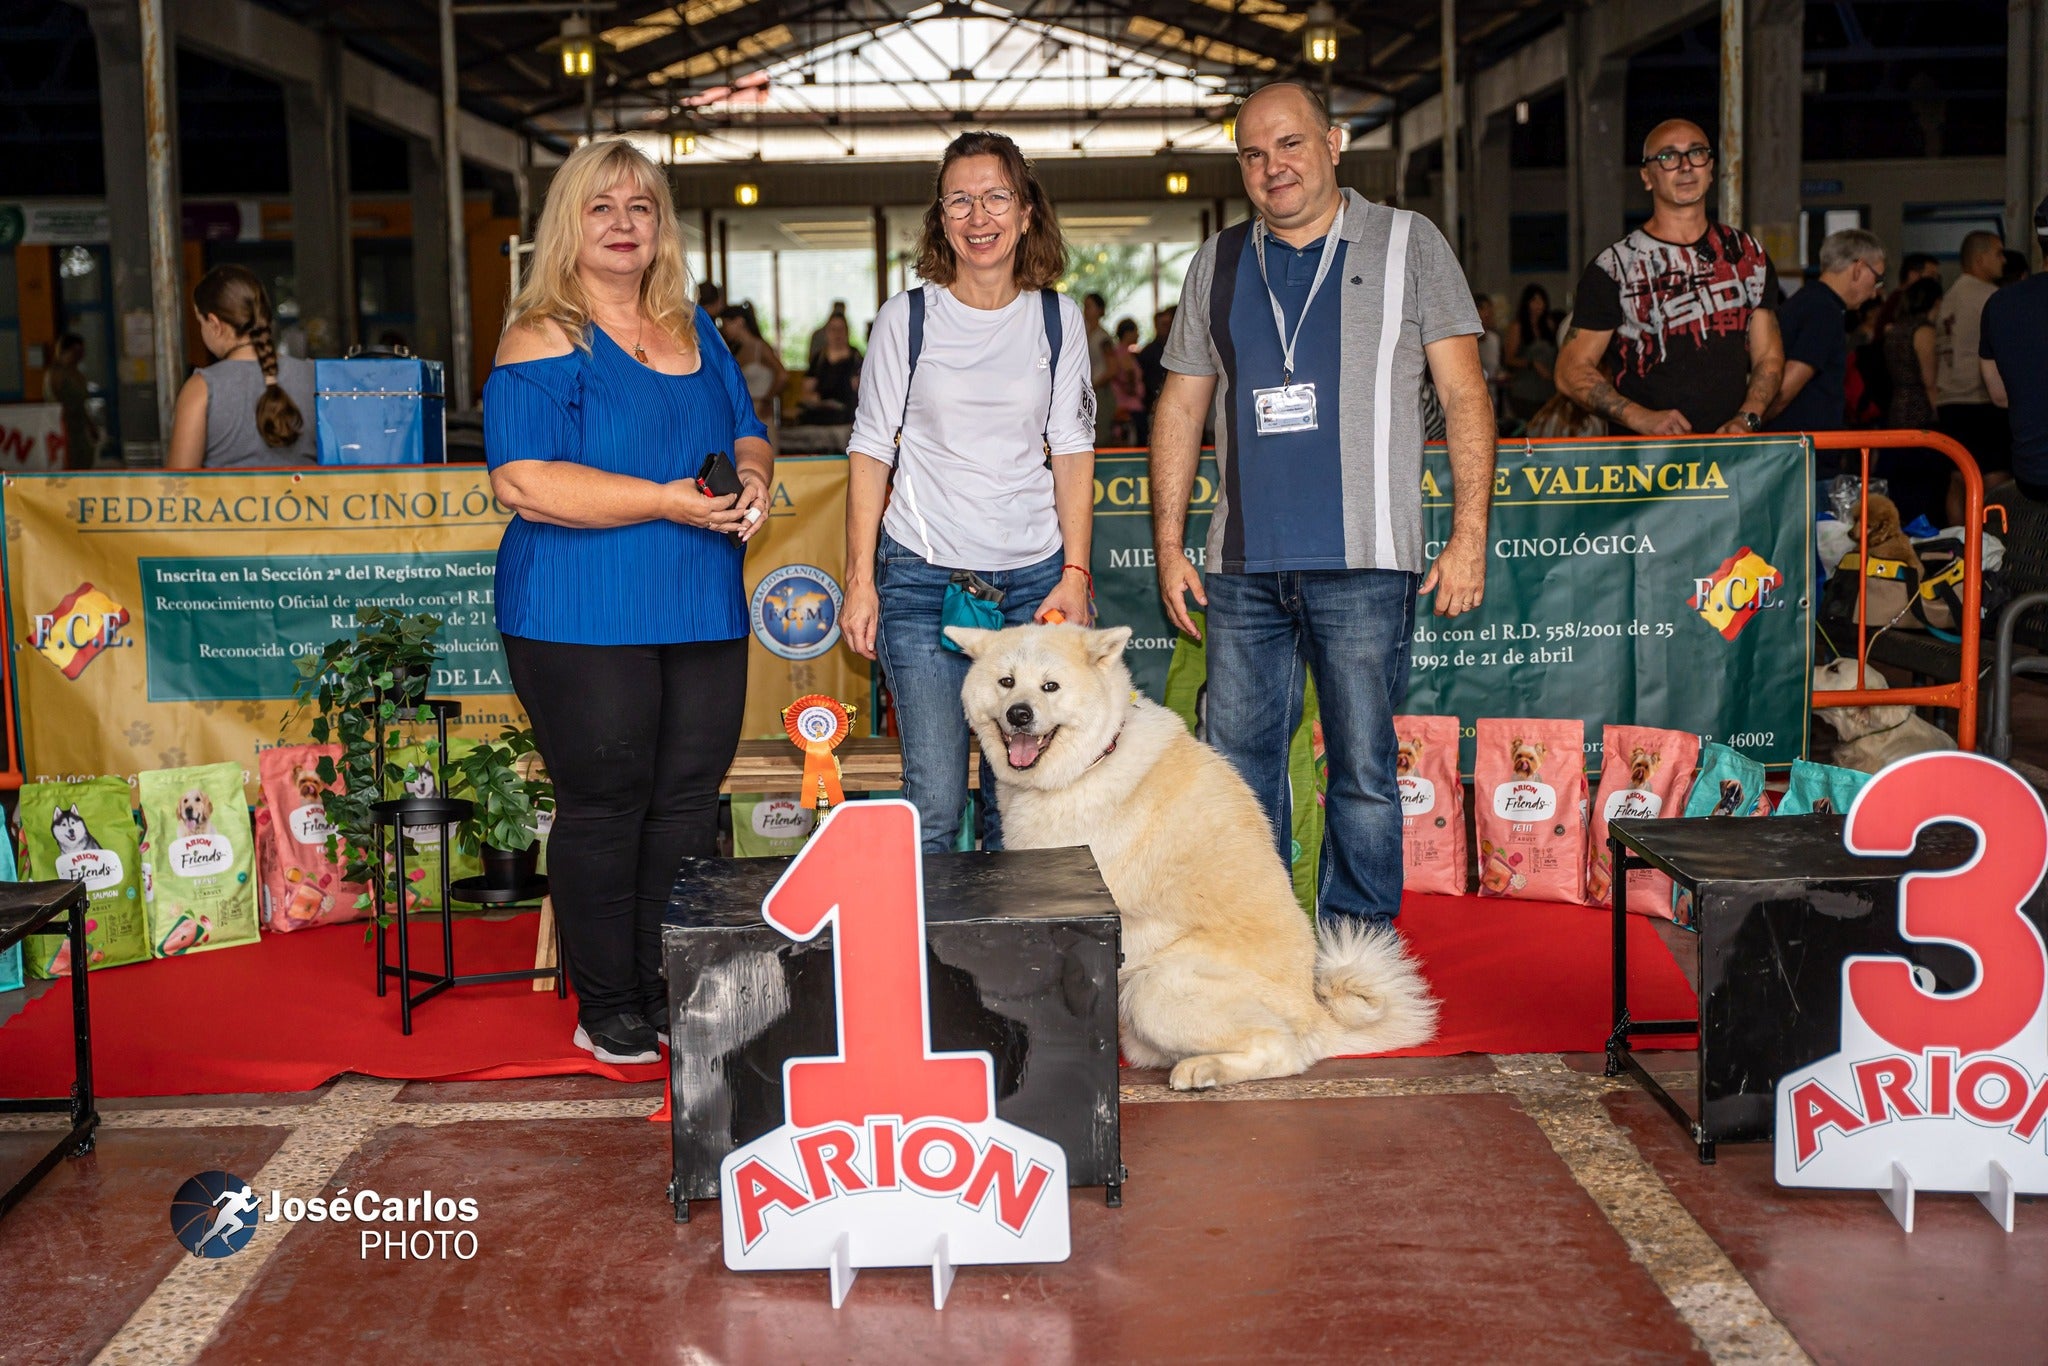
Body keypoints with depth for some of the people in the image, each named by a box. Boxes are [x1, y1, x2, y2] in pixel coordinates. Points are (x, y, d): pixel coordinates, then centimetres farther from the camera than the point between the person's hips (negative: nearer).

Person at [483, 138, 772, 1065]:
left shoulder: (696, 332, 15)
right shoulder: (544, 339, -6)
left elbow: (748, 435, 23)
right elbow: (524, 480, -17)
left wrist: (751, 479, -2)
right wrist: (668, 501, -20)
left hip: (701, 610, 6)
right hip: (582, 619, -6)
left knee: (688, 800, 9)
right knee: (604, 806, 0)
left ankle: (674, 993, 21)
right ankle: (607, 1009, 13)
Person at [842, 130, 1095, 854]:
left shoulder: (1058, 318, 7)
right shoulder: (906, 317, 1)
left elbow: (1072, 452, 8)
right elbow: (870, 451, 3)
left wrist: (1076, 575, -1)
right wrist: (859, 581, -3)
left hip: (1035, 577, 2)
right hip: (923, 576, -2)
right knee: (934, 802, -5)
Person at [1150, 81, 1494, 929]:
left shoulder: (1407, 245, 5)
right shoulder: (1218, 264, 14)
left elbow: (1465, 394, 2)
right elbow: (1181, 407, 17)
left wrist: (1469, 535, -7)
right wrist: (1168, 543, 9)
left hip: (1363, 565, -3)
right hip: (1242, 569, 4)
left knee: (1362, 770, 0)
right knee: (1238, 768, 6)